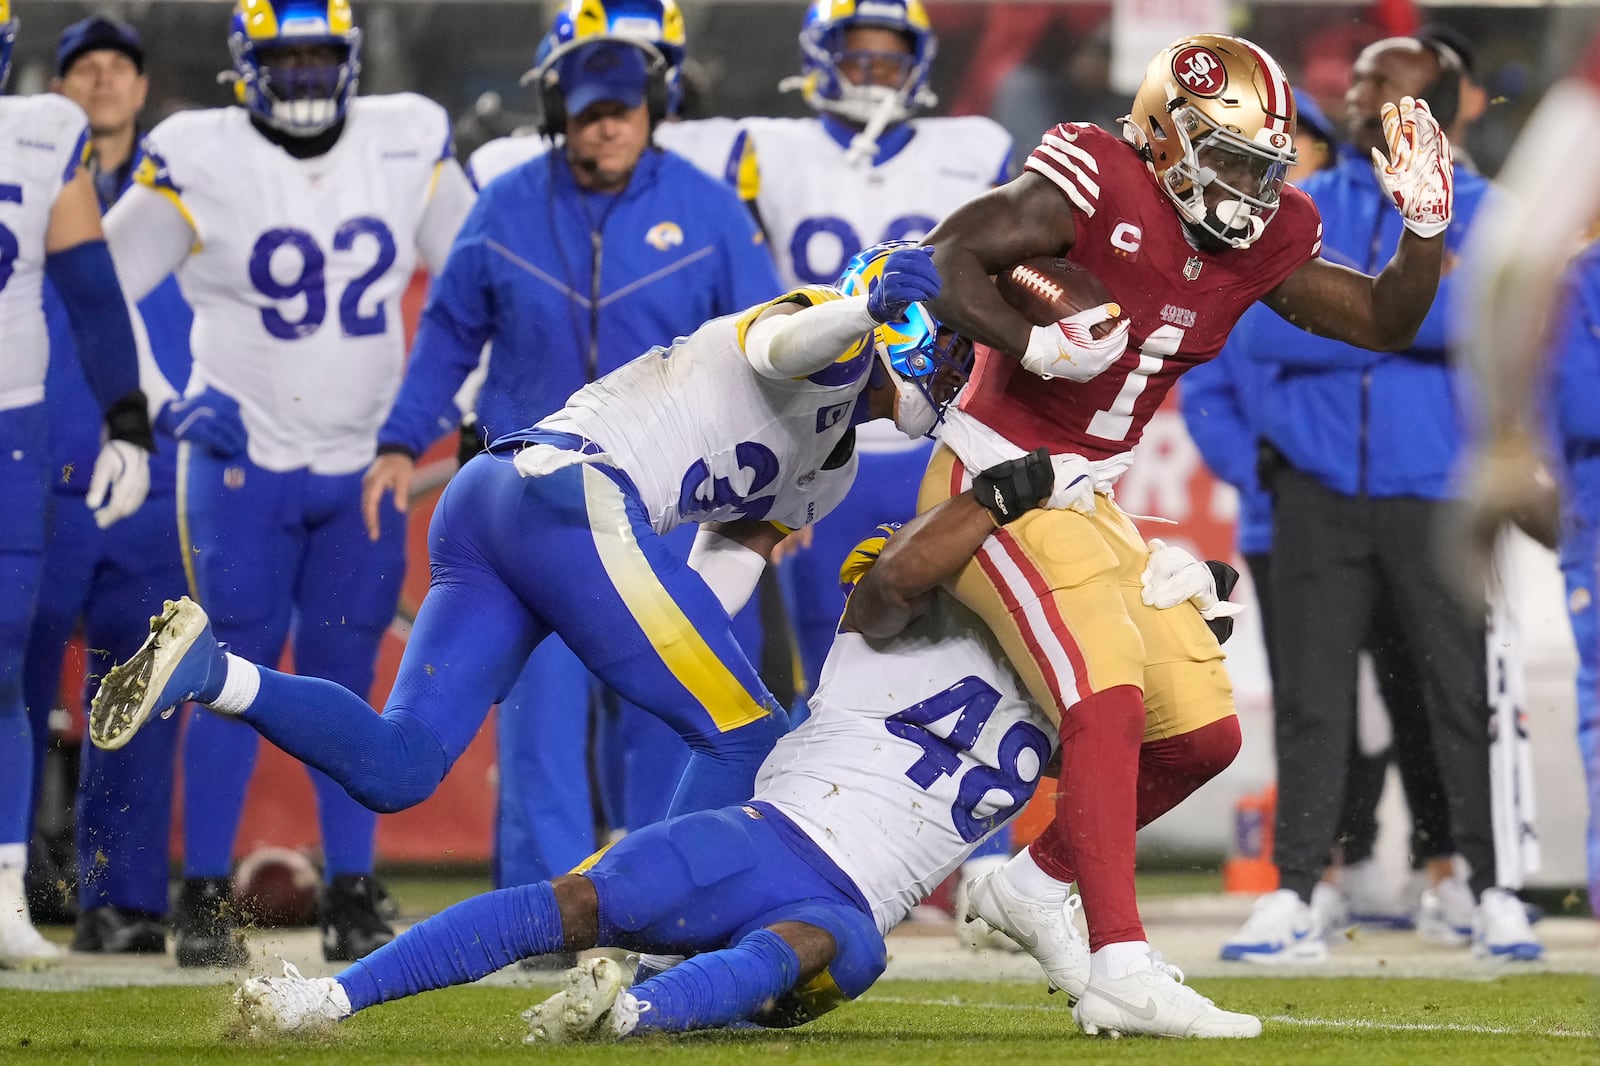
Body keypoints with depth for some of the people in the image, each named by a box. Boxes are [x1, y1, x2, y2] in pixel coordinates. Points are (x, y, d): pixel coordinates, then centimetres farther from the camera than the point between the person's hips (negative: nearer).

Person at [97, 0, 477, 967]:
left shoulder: (409, 146, 0)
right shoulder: (201, 161, -9)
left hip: (364, 462, 3)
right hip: (243, 455, -3)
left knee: (345, 678, 6)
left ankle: (353, 897, 10)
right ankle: (206, 899, 4)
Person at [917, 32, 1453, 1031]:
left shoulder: (1259, 242, 3)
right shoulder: (1096, 185, -18)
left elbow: (1384, 322, 9)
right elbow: (945, 263, -21)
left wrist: (1427, 226, -6)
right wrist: (1036, 346, -32)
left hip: (1089, 502, 8)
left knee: (1204, 732, 5)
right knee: (1108, 695, -24)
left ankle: (1031, 883, 22)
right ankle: (1121, 965, -26)